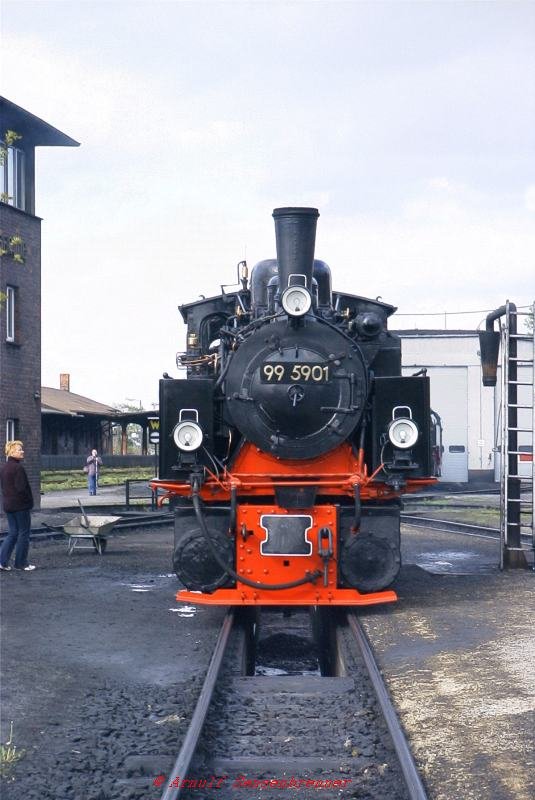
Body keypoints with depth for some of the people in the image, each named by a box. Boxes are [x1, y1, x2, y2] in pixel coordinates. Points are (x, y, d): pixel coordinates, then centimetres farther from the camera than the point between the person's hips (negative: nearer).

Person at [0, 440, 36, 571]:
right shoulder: (18, 468, -18)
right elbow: (22, 488, -20)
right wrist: (29, 502, -7)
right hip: (21, 505, -8)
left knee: (12, 533, 14)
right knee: (24, 533, 4)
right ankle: (21, 563, 10)